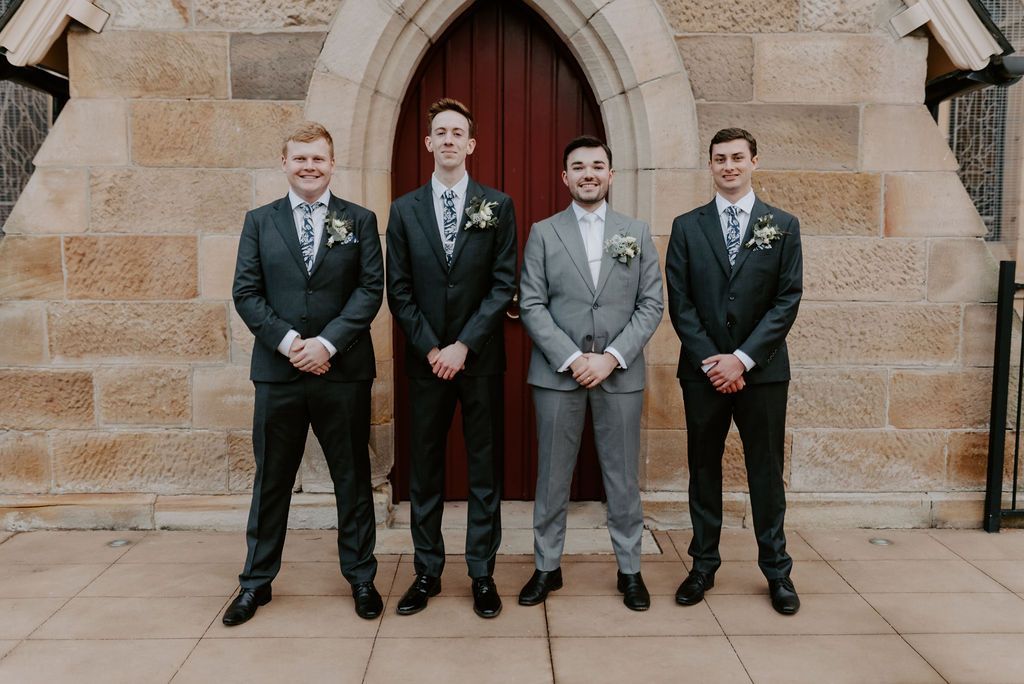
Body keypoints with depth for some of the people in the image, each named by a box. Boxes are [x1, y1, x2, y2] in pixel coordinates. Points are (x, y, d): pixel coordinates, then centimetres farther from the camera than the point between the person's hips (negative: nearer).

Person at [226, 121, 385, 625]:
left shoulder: (360, 220, 5)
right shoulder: (259, 221, 9)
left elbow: (371, 288, -3)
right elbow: (245, 293, 2)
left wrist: (327, 343, -14)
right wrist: (287, 340, -12)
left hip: (343, 371, -1)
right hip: (278, 371, 1)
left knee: (353, 478, 9)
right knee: (271, 479, 11)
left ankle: (361, 577, 24)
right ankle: (256, 581, 26)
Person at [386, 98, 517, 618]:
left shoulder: (497, 207, 2)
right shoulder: (404, 210, 6)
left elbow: (504, 285, -4)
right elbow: (399, 291, 3)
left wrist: (463, 346, -11)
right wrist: (431, 348, -8)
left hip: (481, 358, -1)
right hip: (426, 358, 2)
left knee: (485, 468, 6)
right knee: (424, 470, 9)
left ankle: (482, 574, 18)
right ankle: (427, 572, 22)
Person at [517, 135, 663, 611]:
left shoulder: (637, 232, 8)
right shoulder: (543, 233, 5)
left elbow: (651, 305, 2)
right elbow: (531, 305, -2)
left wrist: (611, 356, -10)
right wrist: (570, 358, -12)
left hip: (620, 373, 1)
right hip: (557, 372, 0)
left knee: (622, 476, 9)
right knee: (552, 475, 8)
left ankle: (629, 569, 23)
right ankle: (547, 567, 22)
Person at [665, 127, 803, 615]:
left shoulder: (783, 226, 4)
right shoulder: (687, 227, 5)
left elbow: (787, 300, -3)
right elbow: (680, 302, 0)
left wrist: (742, 358, -12)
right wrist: (712, 361, -9)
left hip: (762, 370, -1)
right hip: (703, 370, 1)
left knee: (766, 470, 8)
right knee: (703, 469, 9)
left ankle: (776, 569, 22)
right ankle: (704, 565, 22)